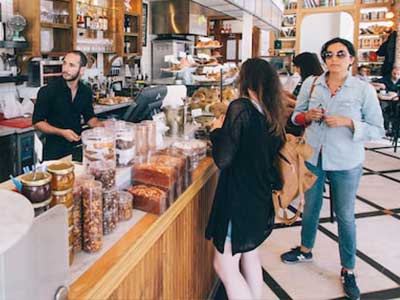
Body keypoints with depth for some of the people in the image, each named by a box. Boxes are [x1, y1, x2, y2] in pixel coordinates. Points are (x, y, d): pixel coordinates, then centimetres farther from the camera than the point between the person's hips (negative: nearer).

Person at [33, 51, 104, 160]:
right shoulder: (47, 91, -13)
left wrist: (100, 125, -8)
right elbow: (37, 122, -11)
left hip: (78, 147, 4)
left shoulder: (86, 92, 1)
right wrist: (61, 132, -23)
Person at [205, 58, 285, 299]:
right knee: (250, 255, 24)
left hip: (239, 198, -8)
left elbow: (223, 159, -21)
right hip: (261, 197, 8)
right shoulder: (272, 113, 3)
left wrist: (217, 130, -4)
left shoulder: (241, 108, -19)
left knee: (225, 266, 3)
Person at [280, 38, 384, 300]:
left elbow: (377, 130, -8)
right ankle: (306, 250, 45)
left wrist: (348, 122, -22)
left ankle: (348, 270, 27)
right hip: (313, 157, 3)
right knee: (311, 206, 21)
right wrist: (307, 116, -14)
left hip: (346, 163, -3)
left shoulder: (364, 90, -10)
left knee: (345, 216, 8)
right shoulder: (311, 84, -2)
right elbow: (296, 115, 8)